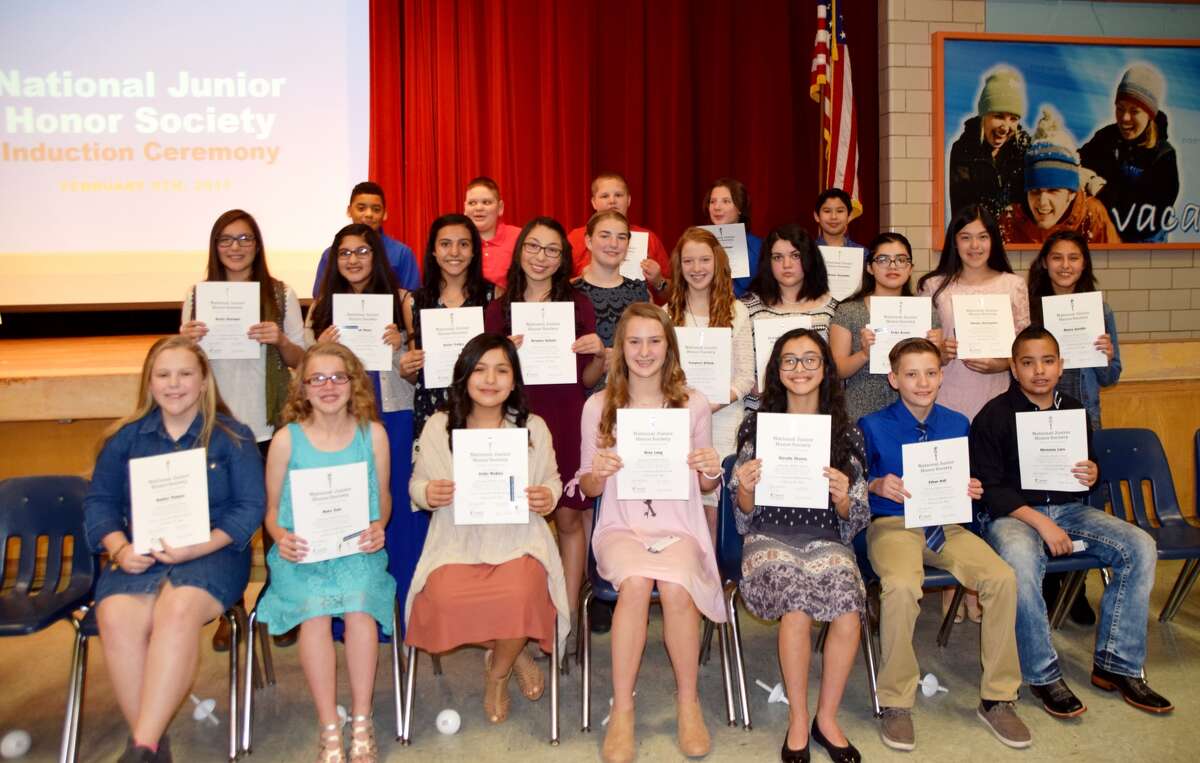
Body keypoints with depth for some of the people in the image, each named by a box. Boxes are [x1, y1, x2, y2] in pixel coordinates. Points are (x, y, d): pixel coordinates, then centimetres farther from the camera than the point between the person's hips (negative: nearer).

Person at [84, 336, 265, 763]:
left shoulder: (233, 437, 4)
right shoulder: (126, 437, 13)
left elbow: (250, 507, -2)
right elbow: (99, 500, 11)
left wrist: (198, 547, -17)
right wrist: (119, 548, -9)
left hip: (212, 552, -2)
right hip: (139, 555, 3)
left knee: (177, 610, -34)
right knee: (116, 617, -28)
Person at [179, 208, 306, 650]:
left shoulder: (281, 294, 2)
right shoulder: (198, 296, 7)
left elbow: (300, 361, 3)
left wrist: (281, 340, -18)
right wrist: (186, 341, -11)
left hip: (268, 427, -1)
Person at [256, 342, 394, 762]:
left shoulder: (373, 433, 4)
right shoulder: (287, 439, 2)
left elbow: (383, 496, 11)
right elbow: (272, 508, 8)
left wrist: (378, 526, -9)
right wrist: (282, 536, -12)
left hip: (358, 550, 0)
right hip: (302, 552, 0)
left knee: (359, 604, -28)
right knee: (314, 609, -28)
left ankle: (361, 721, -12)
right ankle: (329, 728, -14)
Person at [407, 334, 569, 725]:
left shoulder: (533, 427, 6)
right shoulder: (438, 427, 5)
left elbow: (552, 479, 15)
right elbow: (416, 484, 11)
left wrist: (549, 497, -9)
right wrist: (427, 494, -13)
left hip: (517, 538, 0)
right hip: (457, 539, 1)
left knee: (520, 596, -33)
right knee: (444, 600, -31)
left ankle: (498, 672, 6)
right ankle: (513, 655, 5)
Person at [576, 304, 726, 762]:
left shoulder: (693, 405, 6)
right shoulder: (598, 406, 4)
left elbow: (705, 488, 14)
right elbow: (587, 489, 9)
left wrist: (711, 472, -9)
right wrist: (598, 473, -14)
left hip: (679, 526, 0)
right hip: (621, 526, 0)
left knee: (675, 585, -31)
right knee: (636, 581, -33)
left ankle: (688, 703, -9)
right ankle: (621, 711, -18)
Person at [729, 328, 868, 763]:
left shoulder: (847, 433, 8)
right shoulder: (756, 424, 5)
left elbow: (854, 521, 8)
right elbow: (745, 515, 7)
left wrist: (843, 498, -15)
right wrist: (744, 488, -16)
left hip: (827, 541, 1)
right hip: (769, 539, -1)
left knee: (847, 616, -27)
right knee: (798, 606, -31)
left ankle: (827, 718, -4)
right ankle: (797, 722, -10)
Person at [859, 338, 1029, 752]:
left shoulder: (958, 425, 9)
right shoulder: (872, 427, -3)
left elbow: (963, 484, 17)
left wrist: (971, 491, -4)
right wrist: (877, 486, -20)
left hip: (946, 525, 4)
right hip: (892, 524, -4)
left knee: (1002, 578, -21)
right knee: (901, 587, -34)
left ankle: (997, 699, -2)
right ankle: (895, 703, -13)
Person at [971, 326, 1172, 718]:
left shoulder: (1073, 410, 11)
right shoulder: (994, 416, -5)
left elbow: (1086, 467, 24)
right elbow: (989, 488, -10)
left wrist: (1092, 475, -2)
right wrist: (1039, 522, -19)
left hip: (1068, 509, 6)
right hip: (1013, 513, -6)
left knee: (1140, 546, -16)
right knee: (1020, 560, -38)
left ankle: (1115, 664, -5)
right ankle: (1043, 675, -19)